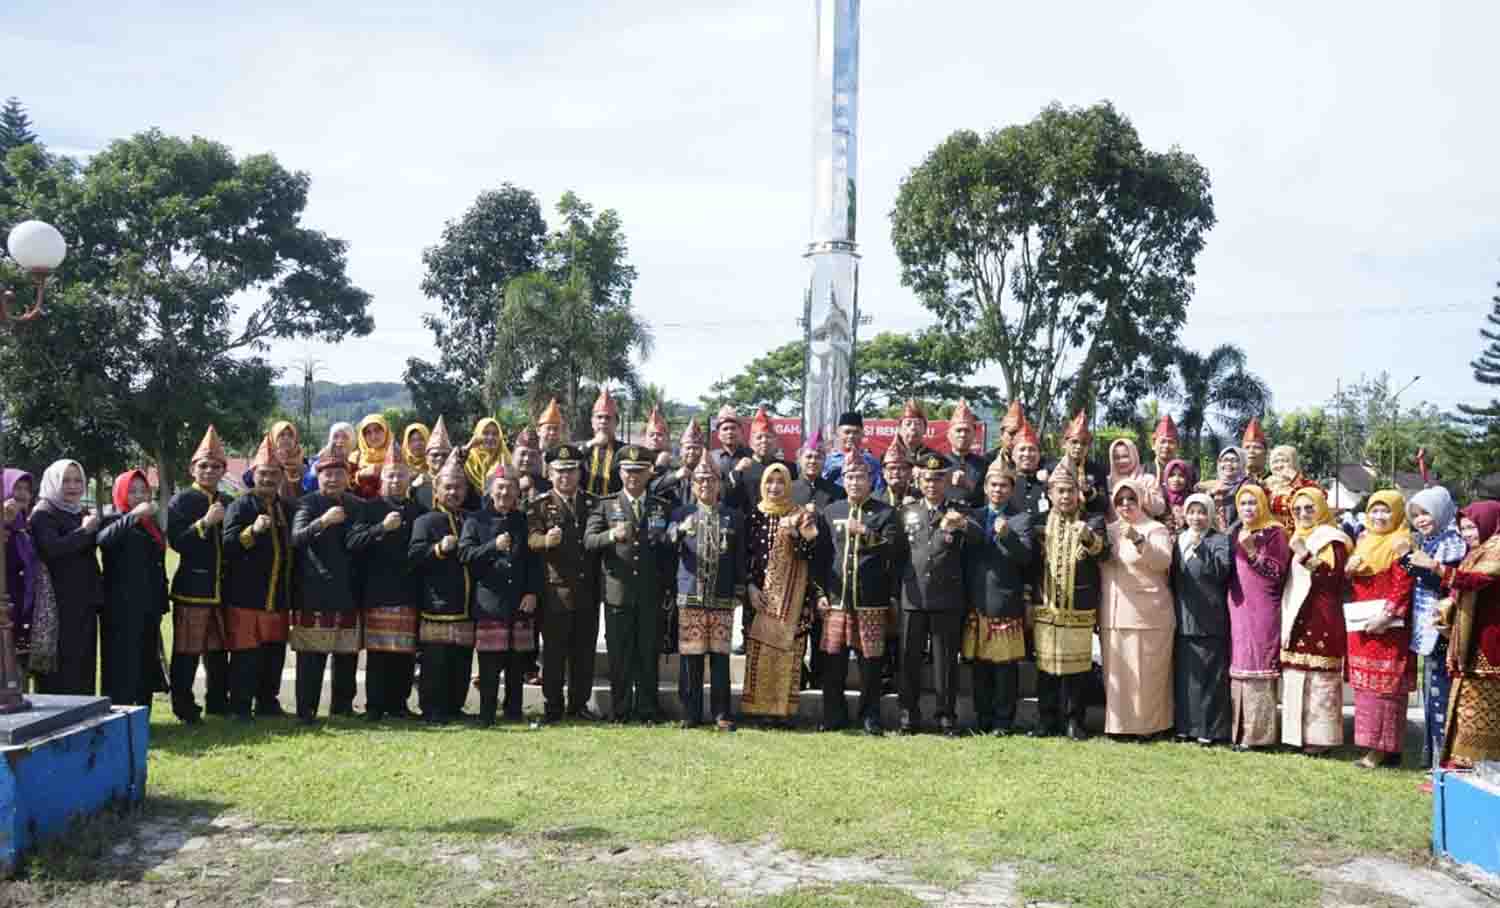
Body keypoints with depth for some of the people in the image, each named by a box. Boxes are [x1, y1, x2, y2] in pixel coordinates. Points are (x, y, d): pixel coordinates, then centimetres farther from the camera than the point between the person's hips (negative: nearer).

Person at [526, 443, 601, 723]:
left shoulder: (593, 503, 13)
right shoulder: (540, 506, 2)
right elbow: (531, 537, -13)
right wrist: (546, 540, -36)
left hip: (588, 591, 3)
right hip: (555, 591, -3)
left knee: (584, 650, 8)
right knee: (554, 650, 1)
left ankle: (579, 704, 19)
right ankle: (553, 706, 10)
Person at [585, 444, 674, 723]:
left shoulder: (661, 508, 11)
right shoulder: (606, 505, 6)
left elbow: (669, 553, 11)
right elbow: (588, 540, -6)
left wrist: (670, 591, 7)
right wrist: (612, 535, -26)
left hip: (652, 595, 1)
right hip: (618, 593, -1)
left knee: (649, 655, 5)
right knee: (619, 656, 3)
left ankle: (647, 711, 13)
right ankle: (620, 712, 12)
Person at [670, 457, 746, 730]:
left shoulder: (734, 517, 10)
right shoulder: (681, 514, 9)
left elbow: (740, 559, 10)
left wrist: (739, 592, 5)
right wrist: (679, 531, -15)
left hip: (722, 598, 0)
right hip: (690, 596, 0)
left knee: (720, 657, 2)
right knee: (691, 657, 1)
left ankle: (721, 714, 9)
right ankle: (691, 714, 10)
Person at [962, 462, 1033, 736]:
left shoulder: (1021, 519, 2)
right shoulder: (974, 517, 14)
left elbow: (1026, 556, -10)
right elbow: (966, 556, 14)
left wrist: (1007, 535, -26)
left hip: (1006, 605, -4)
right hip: (976, 603, 4)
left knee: (1005, 666, 0)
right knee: (979, 666, 8)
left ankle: (1003, 721, 10)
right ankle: (982, 720, 19)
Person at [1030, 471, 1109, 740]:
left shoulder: (1093, 521, 3)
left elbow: (1104, 553, -14)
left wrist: (1089, 538, -35)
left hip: (1080, 608, -2)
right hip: (1046, 607, 2)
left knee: (1076, 665, 1)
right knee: (1046, 666, 6)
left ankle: (1074, 721, 11)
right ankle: (1046, 721, 15)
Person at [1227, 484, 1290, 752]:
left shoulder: (1274, 532, -4)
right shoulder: (1234, 533, 15)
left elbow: (1277, 572, -11)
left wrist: (1251, 552, -19)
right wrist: (1238, 547, 6)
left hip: (1263, 610, -6)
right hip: (1238, 608, 6)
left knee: (1258, 668, -6)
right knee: (1239, 667, 7)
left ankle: (1257, 732, -2)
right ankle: (1239, 729, 12)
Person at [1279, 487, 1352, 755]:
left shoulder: (1331, 539, -4)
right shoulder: (1297, 537, 19)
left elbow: (1332, 576, -18)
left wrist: (1306, 557, -26)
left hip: (1322, 618, -8)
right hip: (1297, 616, 8)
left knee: (1320, 677, -8)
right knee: (1297, 676, 7)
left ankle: (1321, 736, -5)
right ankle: (1300, 733, 13)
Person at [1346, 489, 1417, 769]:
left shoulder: (1401, 544, -7)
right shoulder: (1364, 541, 15)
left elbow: (1403, 585, -16)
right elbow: (1349, 578, 23)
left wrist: (1386, 615, -23)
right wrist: (1349, 569, 0)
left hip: (1388, 627, -8)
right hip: (1361, 625, 8)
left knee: (1384, 685, -6)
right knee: (1365, 684, 10)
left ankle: (1382, 748, -3)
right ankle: (1371, 741, 17)